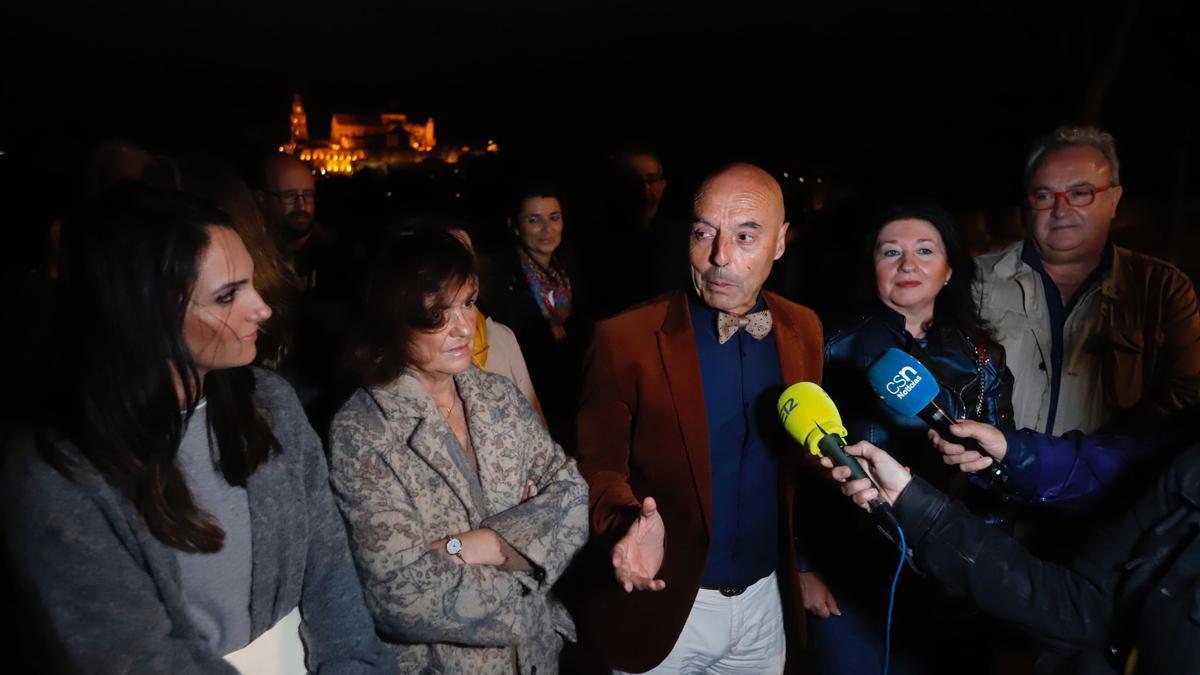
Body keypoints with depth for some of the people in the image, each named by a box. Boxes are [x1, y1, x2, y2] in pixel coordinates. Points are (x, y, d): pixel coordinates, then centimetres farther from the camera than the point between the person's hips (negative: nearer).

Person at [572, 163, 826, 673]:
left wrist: (804, 564, 10)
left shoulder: (802, 330, -3)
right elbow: (597, 463, -10)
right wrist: (630, 523, -28)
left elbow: (806, 455, 6)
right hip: (662, 606, -3)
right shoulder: (626, 339, -17)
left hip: (767, 601, 4)